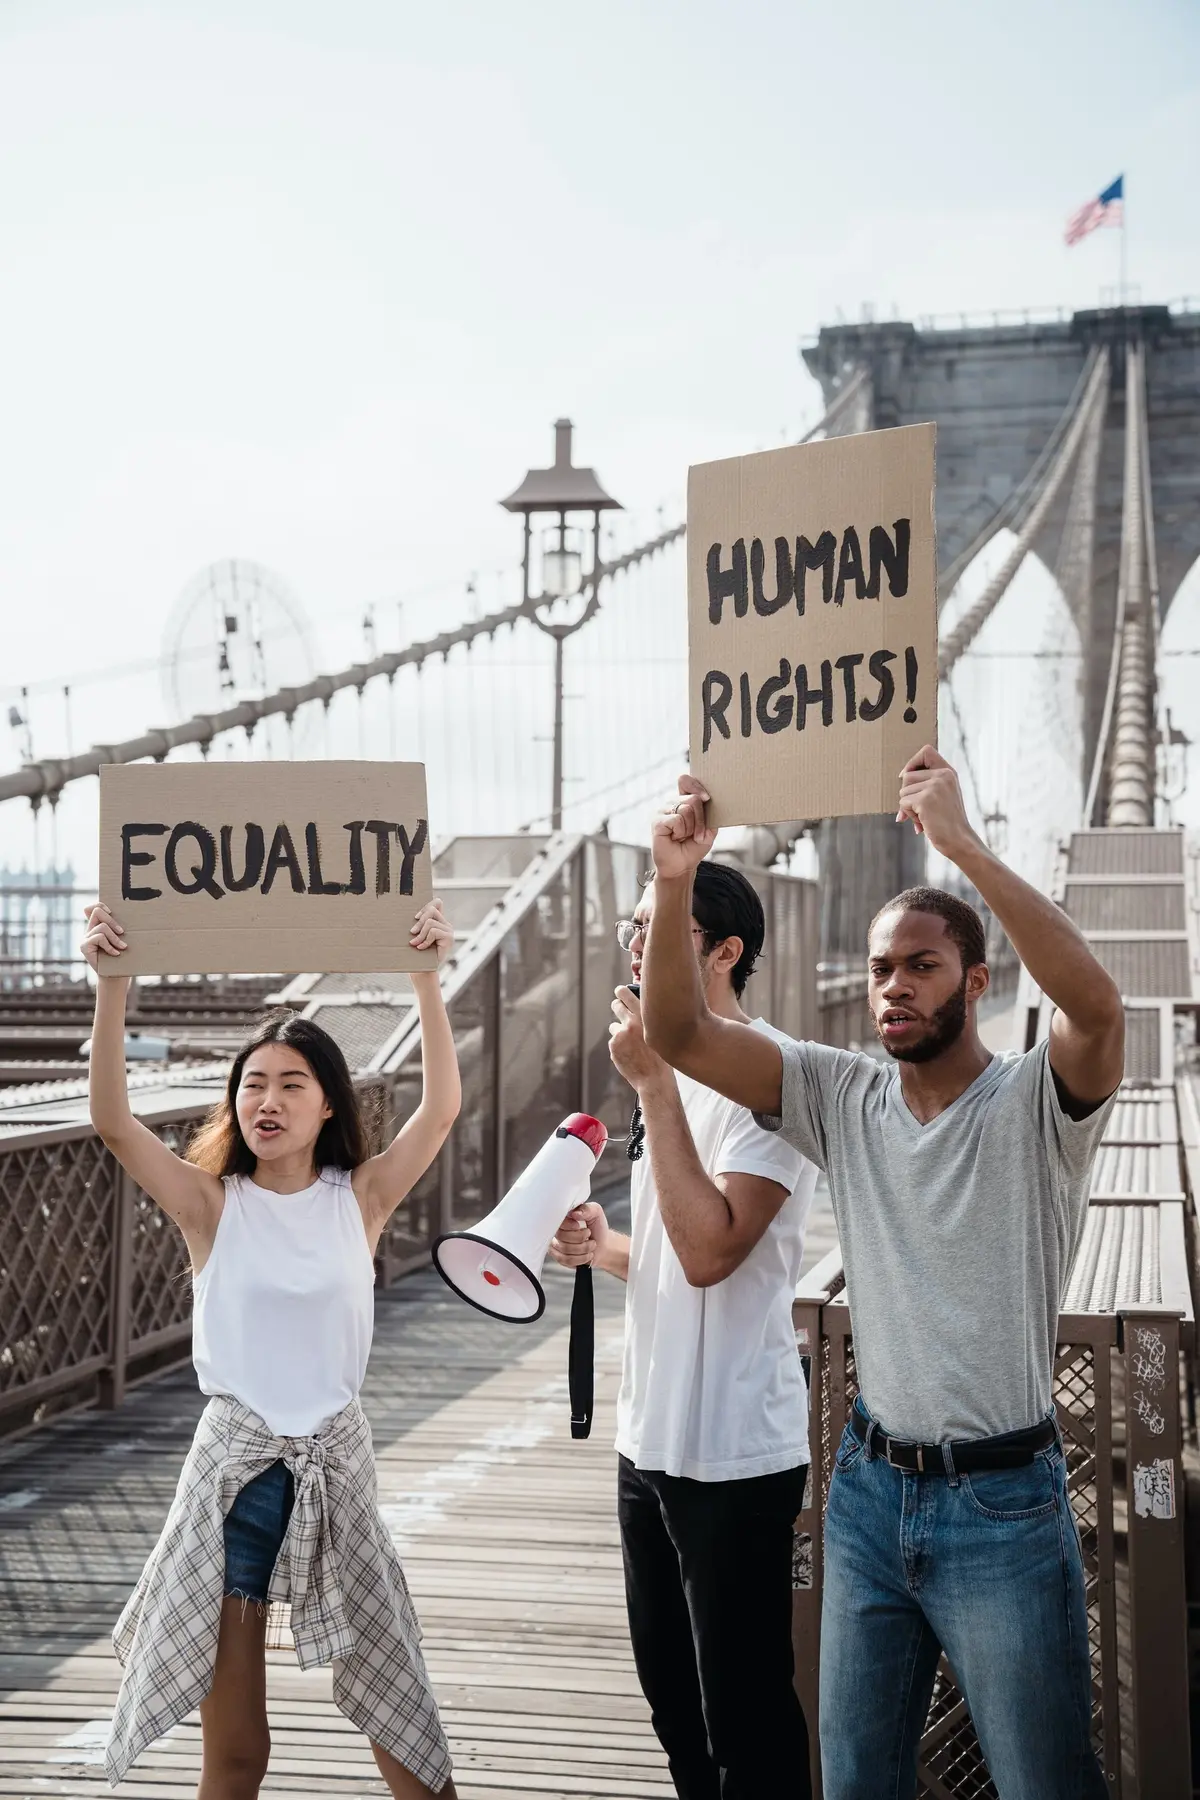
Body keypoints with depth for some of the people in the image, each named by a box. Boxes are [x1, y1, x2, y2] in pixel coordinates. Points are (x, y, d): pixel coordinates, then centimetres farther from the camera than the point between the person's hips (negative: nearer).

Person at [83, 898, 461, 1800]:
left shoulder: (359, 1197, 0)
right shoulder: (213, 1205, -2)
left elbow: (442, 1106, -12)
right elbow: (112, 1120, -15)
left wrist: (428, 978, -20)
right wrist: (113, 984, -24)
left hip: (337, 1462, 1)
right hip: (235, 1464, -1)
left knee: (400, 1715, 10)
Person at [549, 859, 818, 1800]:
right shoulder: (681, 1071, 14)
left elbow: (711, 1250, -26)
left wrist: (654, 1085, -24)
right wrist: (605, 1247, 3)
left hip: (733, 1453, -9)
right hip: (652, 1440, 9)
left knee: (745, 1720, 0)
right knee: (675, 1698, 19)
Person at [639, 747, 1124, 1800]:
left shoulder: (1036, 1104, -11)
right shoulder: (845, 1099, 2)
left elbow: (1096, 1002, -33)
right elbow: (678, 1033, -6)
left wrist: (962, 845, -37)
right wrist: (675, 882, -22)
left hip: (1002, 1503, -4)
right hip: (871, 1487, 5)